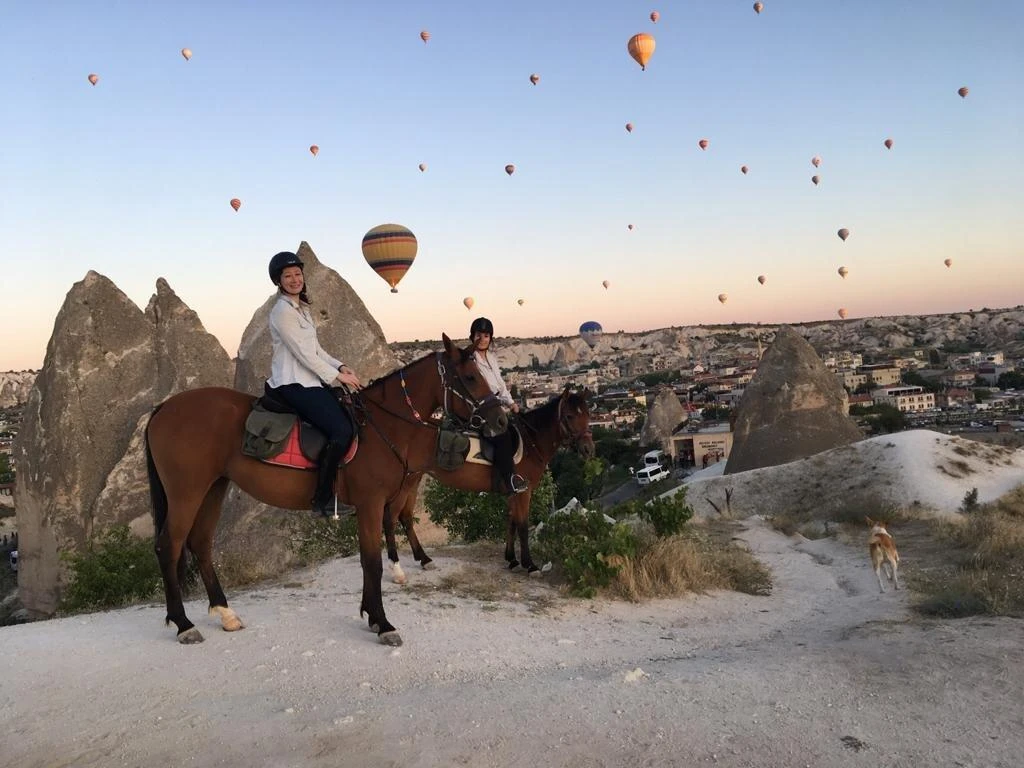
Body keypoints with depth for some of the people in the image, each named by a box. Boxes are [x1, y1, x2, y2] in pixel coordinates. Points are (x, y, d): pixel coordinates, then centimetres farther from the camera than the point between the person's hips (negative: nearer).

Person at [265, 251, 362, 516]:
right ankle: (323, 500, -12)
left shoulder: (301, 307, 16)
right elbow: (303, 354, -17)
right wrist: (336, 376, -12)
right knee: (341, 430, -20)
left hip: (310, 380, 10)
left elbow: (316, 350, 18)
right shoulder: (282, 310, -13)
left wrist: (340, 367, 3)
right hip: (292, 384, -10)